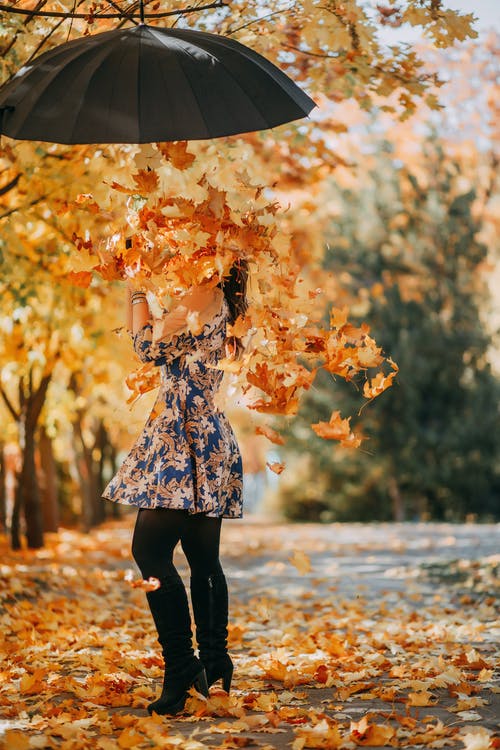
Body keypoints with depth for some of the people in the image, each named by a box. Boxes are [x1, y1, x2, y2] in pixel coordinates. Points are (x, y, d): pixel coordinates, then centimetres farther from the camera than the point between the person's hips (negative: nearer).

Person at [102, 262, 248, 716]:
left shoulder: (207, 294, -8)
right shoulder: (213, 302, 20)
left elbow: (150, 346, -11)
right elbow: (151, 341, 25)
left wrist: (138, 289, 1)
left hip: (186, 437, -10)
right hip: (203, 441, 10)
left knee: (150, 549, -14)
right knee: (203, 558, 11)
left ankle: (182, 670, -14)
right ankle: (215, 666, 15)